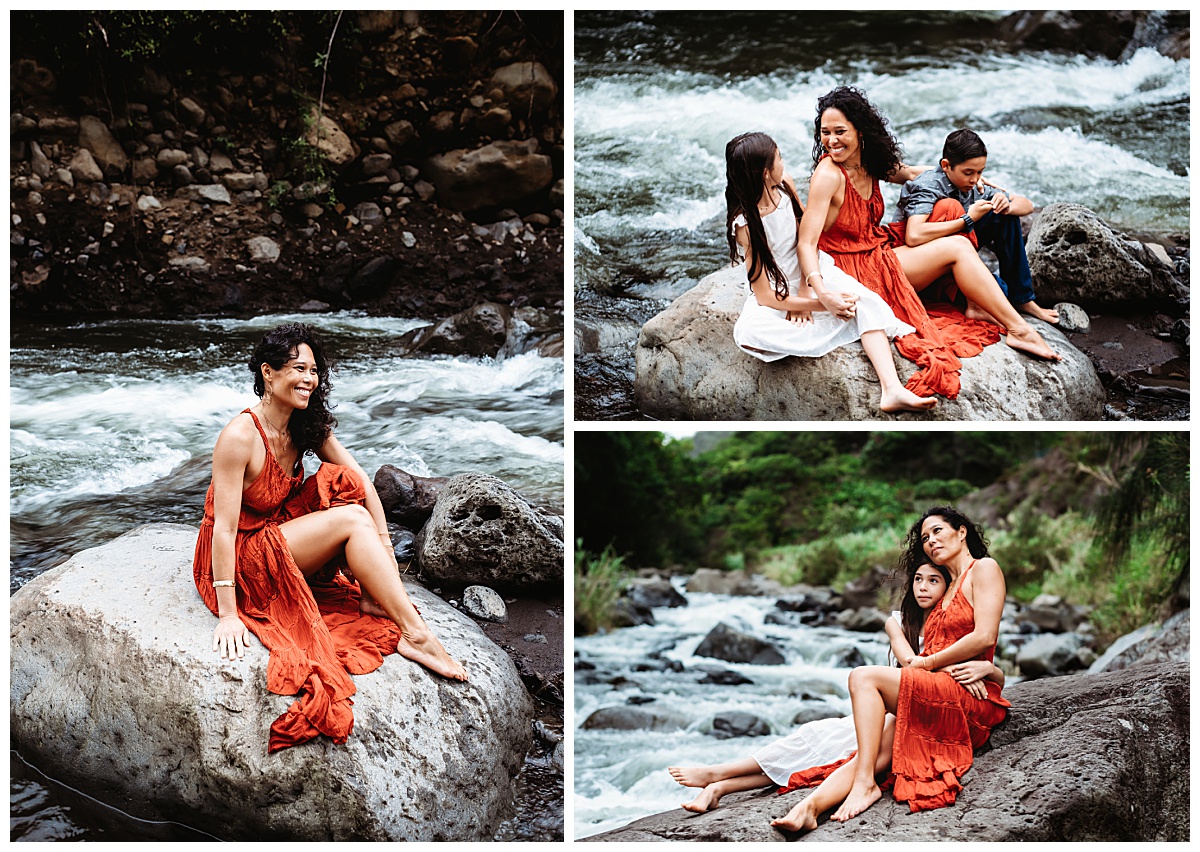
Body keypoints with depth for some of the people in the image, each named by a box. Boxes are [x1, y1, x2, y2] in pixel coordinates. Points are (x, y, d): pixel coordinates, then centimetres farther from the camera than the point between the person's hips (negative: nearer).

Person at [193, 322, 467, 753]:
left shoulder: (308, 426, -1)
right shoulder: (240, 436, -24)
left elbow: (363, 482, -2)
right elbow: (224, 527, -27)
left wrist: (383, 546, -14)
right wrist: (227, 615, -29)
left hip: (283, 534, 7)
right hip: (243, 559, -7)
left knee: (343, 483, -12)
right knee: (351, 519, -22)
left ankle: (374, 602, -13)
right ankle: (416, 633, -23)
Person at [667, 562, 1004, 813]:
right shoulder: (898, 622, 11)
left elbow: (1000, 680, 2)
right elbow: (909, 661, -9)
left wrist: (986, 668, -23)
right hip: (893, 712, 4)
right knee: (823, 736, -23)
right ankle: (719, 785, -30)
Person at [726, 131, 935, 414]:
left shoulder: (785, 185, -7)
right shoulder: (746, 224, -23)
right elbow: (764, 296, -22)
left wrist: (804, 292, -15)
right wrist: (824, 305, -25)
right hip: (777, 292, -5)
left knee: (867, 301, -23)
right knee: (749, 333, -37)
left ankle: (892, 390, -38)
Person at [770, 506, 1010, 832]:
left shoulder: (984, 568, 5)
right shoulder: (948, 590, 30)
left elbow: (985, 637, -10)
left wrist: (927, 663, -3)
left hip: (969, 695, -7)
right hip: (935, 698, 7)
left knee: (864, 677, -22)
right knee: (877, 753, -19)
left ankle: (865, 783, -27)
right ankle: (808, 808, -41)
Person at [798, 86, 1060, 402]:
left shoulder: (868, 163, 3)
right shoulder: (828, 175, -21)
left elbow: (909, 173, 24)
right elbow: (806, 244, -27)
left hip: (880, 253, 8)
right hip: (856, 268, -8)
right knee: (956, 248, -11)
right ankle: (1018, 328, -9)